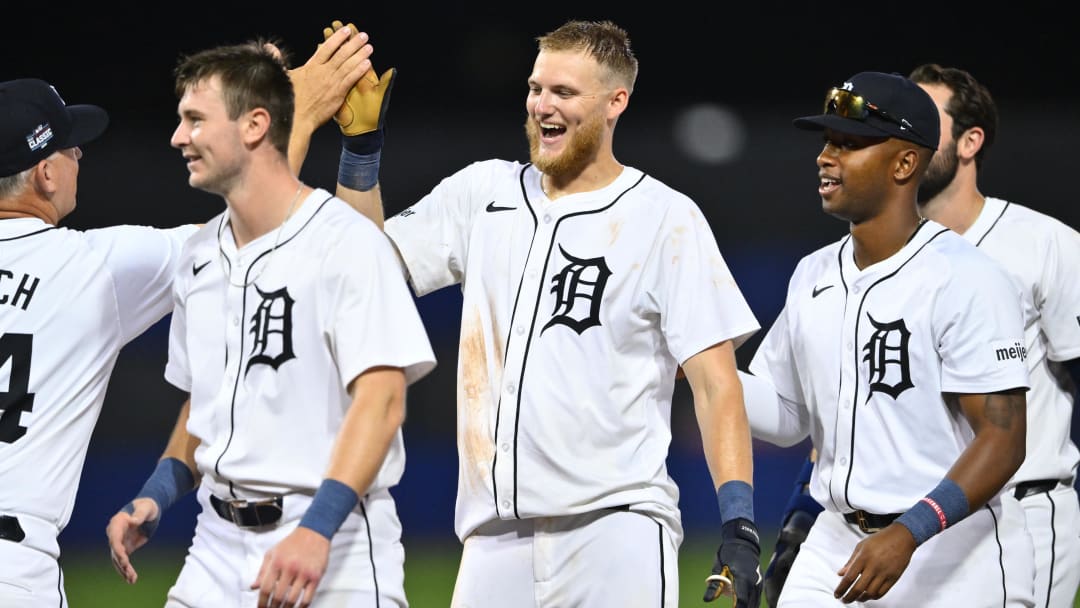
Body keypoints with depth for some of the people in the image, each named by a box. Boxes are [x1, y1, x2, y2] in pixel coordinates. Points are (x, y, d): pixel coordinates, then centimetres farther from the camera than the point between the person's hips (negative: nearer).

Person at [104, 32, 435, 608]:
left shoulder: (347, 240, -10)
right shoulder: (200, 255, 14)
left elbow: (380, 398, -17)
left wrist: (316, 529, -27)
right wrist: (155, 496, 7)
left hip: (334, 545, -7)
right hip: (218, 549, 7)